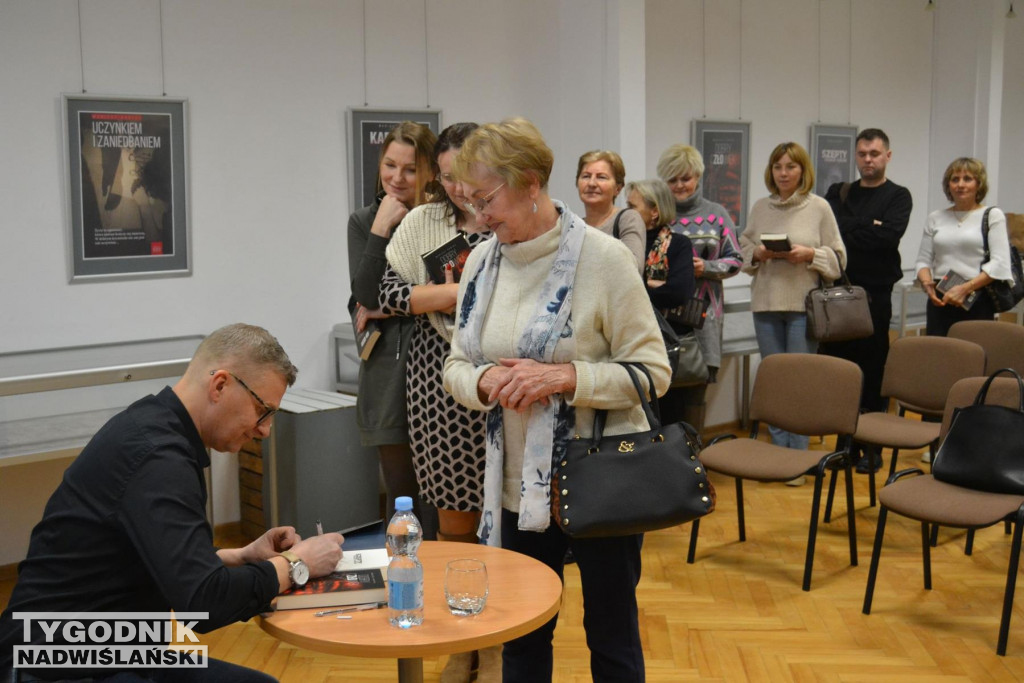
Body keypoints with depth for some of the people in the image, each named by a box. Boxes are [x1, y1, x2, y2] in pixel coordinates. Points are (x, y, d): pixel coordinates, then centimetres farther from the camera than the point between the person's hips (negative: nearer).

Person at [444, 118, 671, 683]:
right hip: (518, 486, 5)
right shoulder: (482, 261, 3)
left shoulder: (602, 258, -14)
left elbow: (652, 371, -13)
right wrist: (484, 381, -15)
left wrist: (564, 376, -25)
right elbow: (455, 367, 8)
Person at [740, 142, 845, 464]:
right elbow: (743, 251, 14)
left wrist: (809, 254, -14)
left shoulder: (819, 207, 1)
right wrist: (757, 254, -7)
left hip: (804, 304, -3)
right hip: (766, 304, 3)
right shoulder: (760, 208, 10)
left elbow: (837, 256, 3)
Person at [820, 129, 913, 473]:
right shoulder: (838, 193, 14)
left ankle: (872, 448, 12)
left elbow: (890, 236, -13)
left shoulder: (898, 196, 4)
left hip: (875, 293, -3)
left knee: (874, 372, 2)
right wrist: (868, 229, -10)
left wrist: (846, 230, -6)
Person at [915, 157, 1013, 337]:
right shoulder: (935, 218, 14)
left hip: (976, 302, -3)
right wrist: (927, 283, -7)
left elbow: (999, 263, -5)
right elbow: (923, 260, 14)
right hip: (939, 301, 3)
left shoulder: (992, 216, 3)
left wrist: (965, 288, -15)